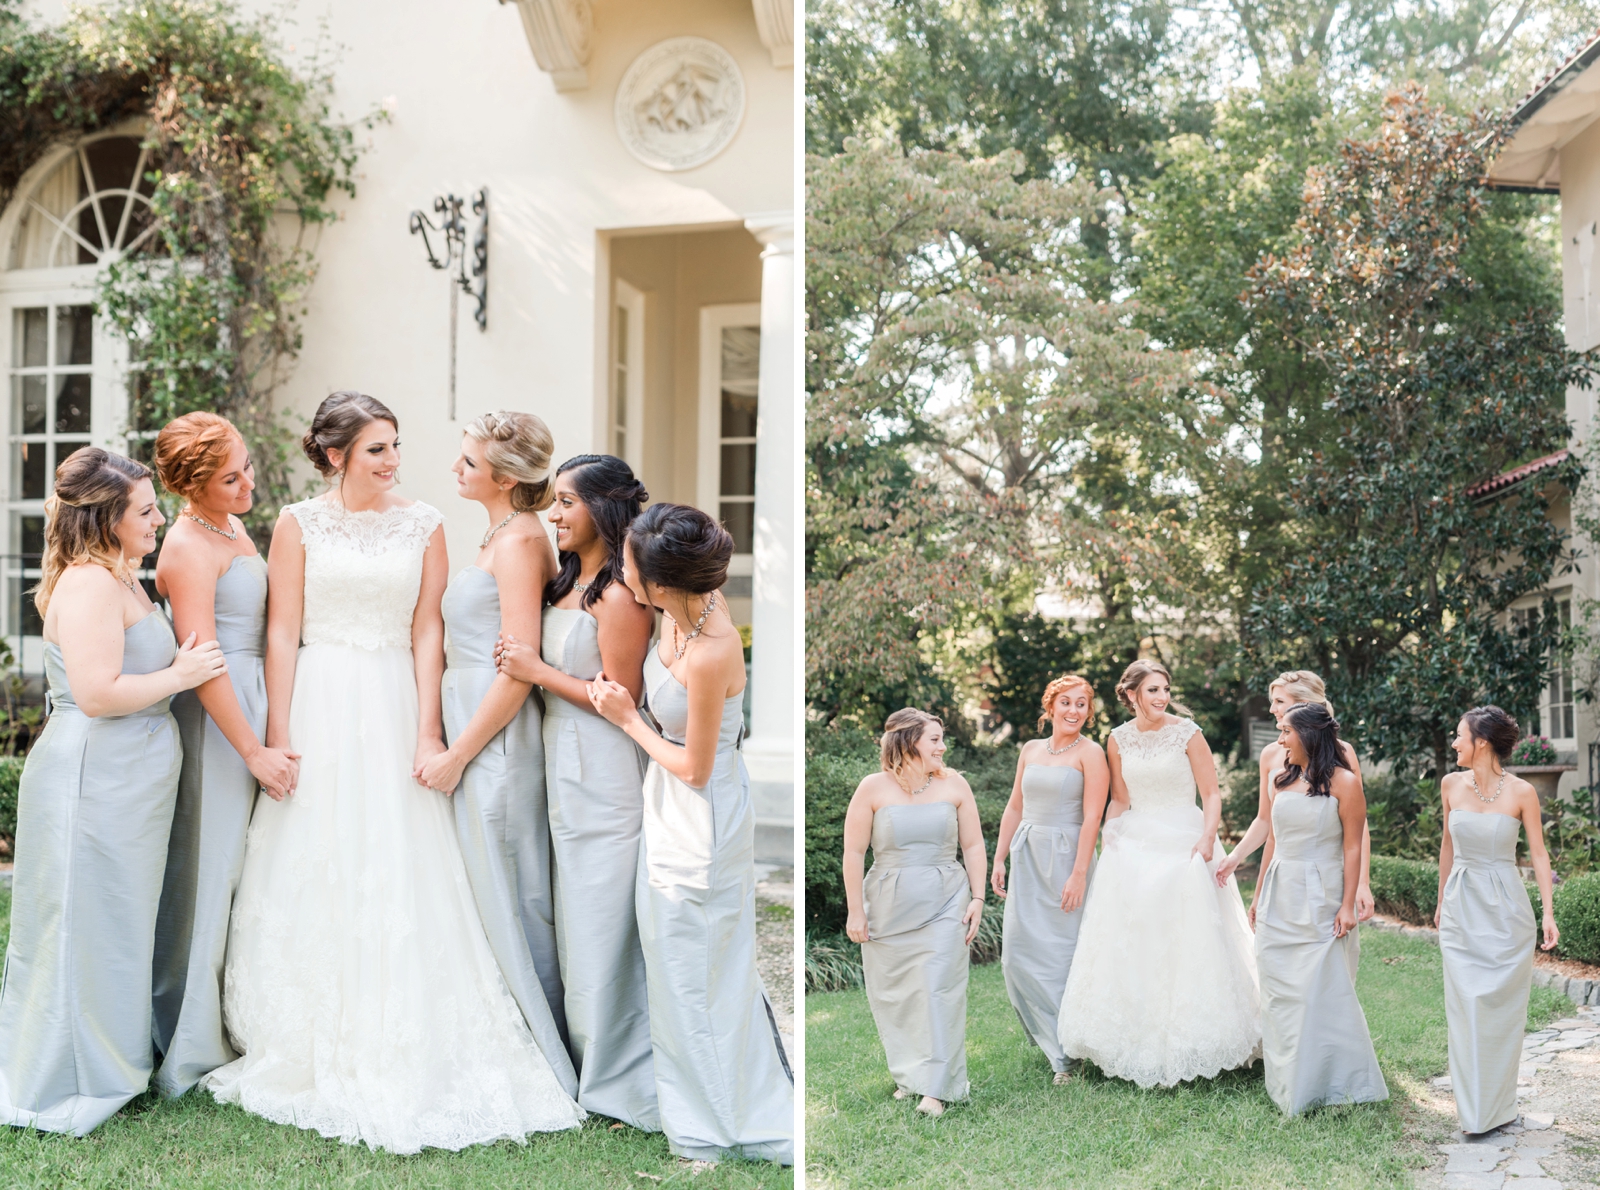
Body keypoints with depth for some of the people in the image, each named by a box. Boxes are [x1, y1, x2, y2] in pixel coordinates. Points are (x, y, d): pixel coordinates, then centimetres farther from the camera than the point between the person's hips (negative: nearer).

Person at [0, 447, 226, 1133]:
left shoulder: (121, 580, 14)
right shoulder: (89, 584, -19)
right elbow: (98, 693, -26)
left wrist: (181, 665, 9)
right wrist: (180, 676, -16)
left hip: (126, 784, 10)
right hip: (93, 783, -10)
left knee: (116, 926, 18)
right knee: (86, 928, 0)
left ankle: (111, 1063, 31)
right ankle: (66, 1086, 13)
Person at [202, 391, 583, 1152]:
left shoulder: (423, 526, 6)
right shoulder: (299, 524, 2)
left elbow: (427, 633, 2)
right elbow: (282, 634, 0)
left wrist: (427, 732, -5)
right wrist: (279, 735, -6)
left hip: (393, 708, 1)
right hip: (320, 707, -1)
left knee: (401, 876, 2)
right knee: (313, 871, 3)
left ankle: (402, 1055, 13)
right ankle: (312, 1052, 17)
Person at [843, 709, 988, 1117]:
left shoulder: (954, 784, 1)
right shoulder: (874, 788, -6)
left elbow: (973, 846, 6)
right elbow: (854, 853, -3)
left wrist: (977, 898, 1)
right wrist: (856, 911, -4)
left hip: (945, 905, 0)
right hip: (889, 907, 0)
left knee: (939, 991, -7)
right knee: (894, 995, 8)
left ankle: (934, 1088, -3)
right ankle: (907, 1075, 25)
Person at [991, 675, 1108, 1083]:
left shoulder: (1090, 753, -5)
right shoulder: (1030, 750, 12)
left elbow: (1092, 818, -11)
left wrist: (1079, 874, -17)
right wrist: (999, 858, 13)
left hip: (1066, 857, -6)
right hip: (1028, 859, 6)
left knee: (1062, 954, -4)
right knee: (1018, 954, 3)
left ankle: (1072, 1053, 8)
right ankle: (1055, 1041, 20)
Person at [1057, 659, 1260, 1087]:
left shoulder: (1186, 733, -6)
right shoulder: (1118, 740, 5)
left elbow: (1212, 795, -5)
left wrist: (1207, 838, -19)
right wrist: (1108, 839, 0)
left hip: (1183, 846, -3)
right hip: (1134, 846, 4)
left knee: (1186, 942, -4)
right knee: (1132, 945, 4)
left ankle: (1187, 1043, 8)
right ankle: (1140, 1044, 14)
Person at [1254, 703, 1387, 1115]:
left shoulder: (1342, 783, -7)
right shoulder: (1281, 780, 10)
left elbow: (1353, 848, -9)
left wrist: (1348, 905, -14)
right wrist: (1260, 898, 13)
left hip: (1320, 899, -6)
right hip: (1280, 897, 6)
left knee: (1323, 990, -4)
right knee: (1279, 991, 9)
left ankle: (1332, 1082, 9)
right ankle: (1287, 1084, 20)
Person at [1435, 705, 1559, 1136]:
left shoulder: (1521, 792, -9)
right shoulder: (1451, 785, 2)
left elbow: (1538, 853, -5)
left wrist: (1548, 913, -12)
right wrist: (1441, 901, 19)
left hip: (1506, 910, -3)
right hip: (1462, 908, 3)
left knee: (1503, 1006, 2)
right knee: (1465, 1006, 1)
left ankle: (1499, 1105, 16)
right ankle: (1473, 1109, 9)